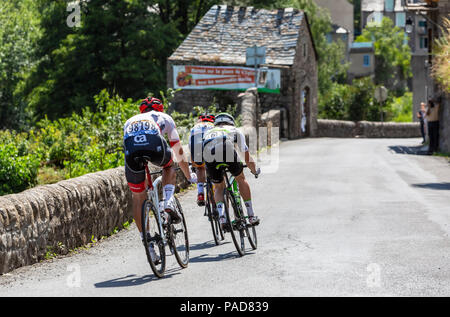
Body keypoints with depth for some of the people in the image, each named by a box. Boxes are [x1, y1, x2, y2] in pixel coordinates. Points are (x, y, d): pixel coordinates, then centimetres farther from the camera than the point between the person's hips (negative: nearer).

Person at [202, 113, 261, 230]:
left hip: (209, 157, 2)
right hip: (229, 152, -2)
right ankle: (251, 215, 21)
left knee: (219, 187, 22)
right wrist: (254, 170, 57)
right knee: (241, 179, 23)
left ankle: (221, 217, -1)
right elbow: (247, 158, 38)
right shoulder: (235, 131, 37)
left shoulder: (208, 133, 43)